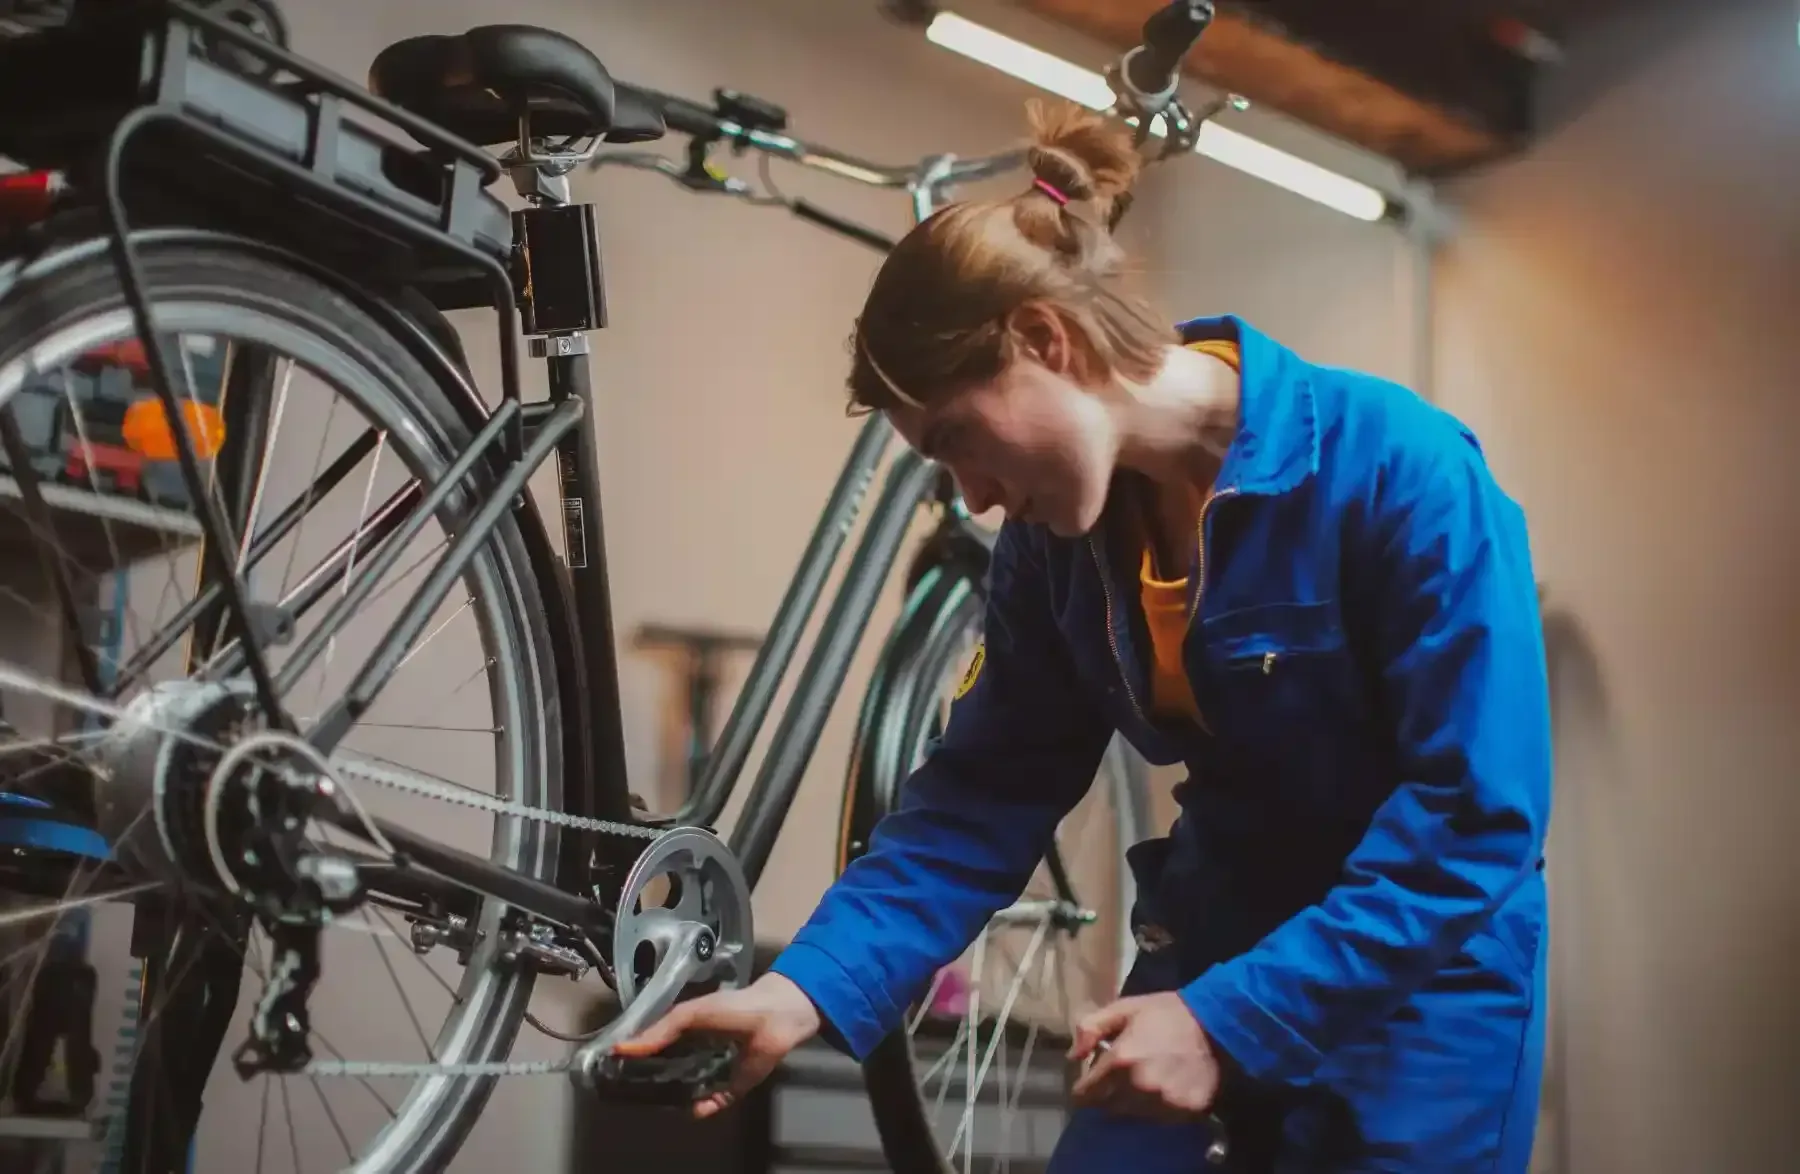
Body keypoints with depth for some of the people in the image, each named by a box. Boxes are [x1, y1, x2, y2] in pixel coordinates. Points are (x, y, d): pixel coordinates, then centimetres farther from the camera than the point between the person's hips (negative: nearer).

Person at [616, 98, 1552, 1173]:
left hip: (1423, 968, -4)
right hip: (1216, 929, 4)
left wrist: (1230, 1019, -27)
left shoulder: (1399, 469, -23)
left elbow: (1479, 815, -24)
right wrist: (807, 990, -17)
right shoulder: (1055, 537, -6)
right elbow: (988, 794, -4)